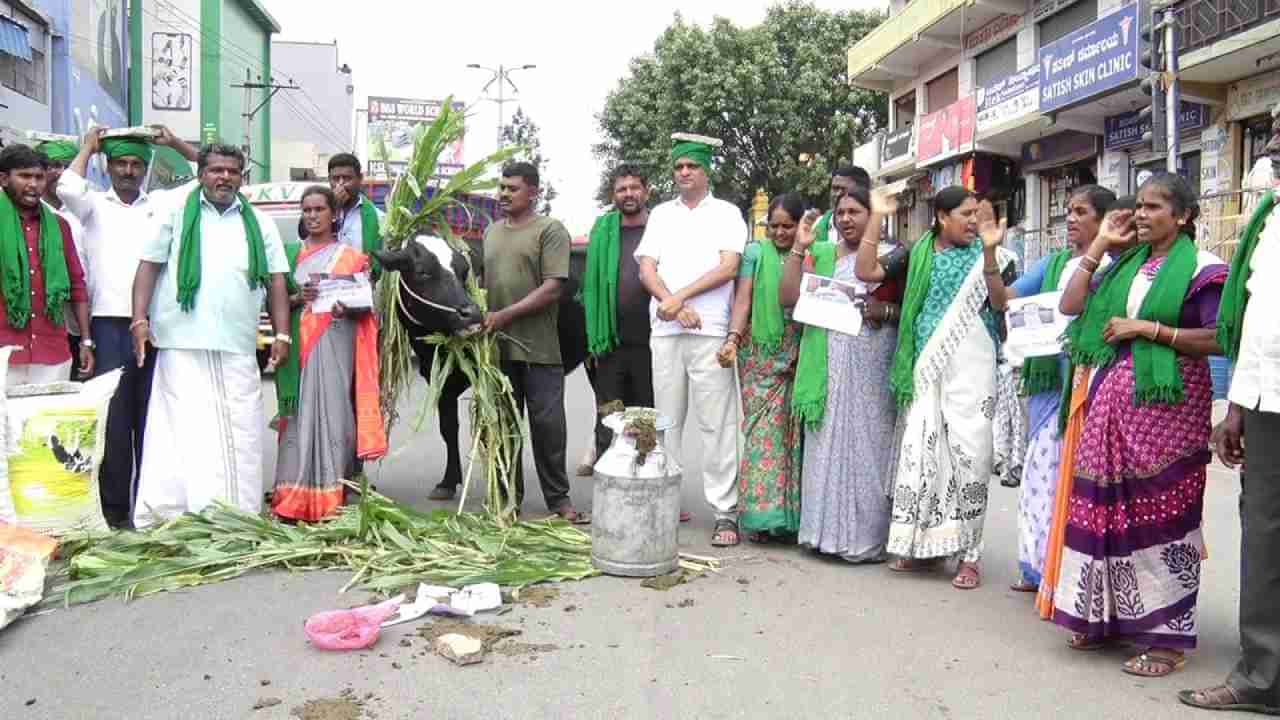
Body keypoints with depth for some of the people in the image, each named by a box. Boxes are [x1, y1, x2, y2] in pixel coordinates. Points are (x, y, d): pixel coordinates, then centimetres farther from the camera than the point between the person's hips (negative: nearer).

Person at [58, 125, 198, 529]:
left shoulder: (162, 203, 13)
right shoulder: (94, 204, 9)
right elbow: (67, 187, -12)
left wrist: (175, 143, 6)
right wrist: (87, 147, 2)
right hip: (110, 325, -1)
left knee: (150, 417, 5)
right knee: (113, 418, -1)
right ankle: (114, 508, 6)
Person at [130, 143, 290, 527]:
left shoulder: (259, 223, 14)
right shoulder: (176, 211, 8)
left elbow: (275, 280, 12)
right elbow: (149, 265, 5)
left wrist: (282, 334, 3)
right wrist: (140, 319, -6)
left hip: (238, 347, 3)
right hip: (183, 344, -2)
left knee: (240, 435, 4)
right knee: (183, 433, -4)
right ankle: (166, 516, 3)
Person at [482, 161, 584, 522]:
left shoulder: (550, 230, -3)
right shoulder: (491, 231, 17)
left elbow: (553, 288, -12)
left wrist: (505, 315, -17)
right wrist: (478, 315, 6)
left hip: (538, 347, -5)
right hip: (497, 346, 5)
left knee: (548, 424, -2)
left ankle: (558, 498, 11)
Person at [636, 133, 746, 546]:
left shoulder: (726, 213, 8)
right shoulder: (661, 214, 17)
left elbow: (728, 268, -6)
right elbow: (646, 270, 8)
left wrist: (678, 297, -11)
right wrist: (673, 306, -9)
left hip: (710, 331, -4)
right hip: (664, 330, 4)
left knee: (716, 423, -5)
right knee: (666, 421, 8)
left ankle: (725, 512, -2)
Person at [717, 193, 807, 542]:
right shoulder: (756, 253, 7)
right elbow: (743, 300, -2)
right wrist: (733, 337, -14)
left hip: (798, 359, 1)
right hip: (761, 355, -1)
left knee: (793, 431, 1)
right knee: (762, 431, -6)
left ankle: (790, 515, 9)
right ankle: (761, 514, -2)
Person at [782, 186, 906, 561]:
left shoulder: (892, 256, 4)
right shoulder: (820, 254, 13)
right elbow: (789, 297, 3)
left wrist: (884, 311, -15)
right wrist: (799, 247, 0)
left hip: (872, 366, -3)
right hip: (828, 364, 3)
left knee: (867, 445, 0)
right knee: (827, 444, 5)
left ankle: (867, 536, 10)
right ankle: (827, 529, 15)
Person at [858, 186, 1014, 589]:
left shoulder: (980, 254, 5)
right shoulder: (918, 255, 10)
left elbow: (999, 304, -8)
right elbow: (866, 272, 3)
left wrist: (990, 252, -19)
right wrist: (877, 219, 0)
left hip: (970, 365, -2)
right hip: (926, 366, 2)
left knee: (968, 451, -5)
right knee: (921, 449, 3)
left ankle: (969, 553, 4)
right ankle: (924, 544, 16)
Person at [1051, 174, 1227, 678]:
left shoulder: (1202, 268, -3)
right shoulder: (1126, 266, 16)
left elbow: (1218, 339, -13)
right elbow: (1077, 312, 19)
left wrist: (1148, 328, -14)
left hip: (1166, 405, -6)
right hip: (1114, 400, 6)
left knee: (1161, 513, -4)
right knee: (1108, 506, 7)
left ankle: (1167, 634, 6)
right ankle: (1110, 615, 20)